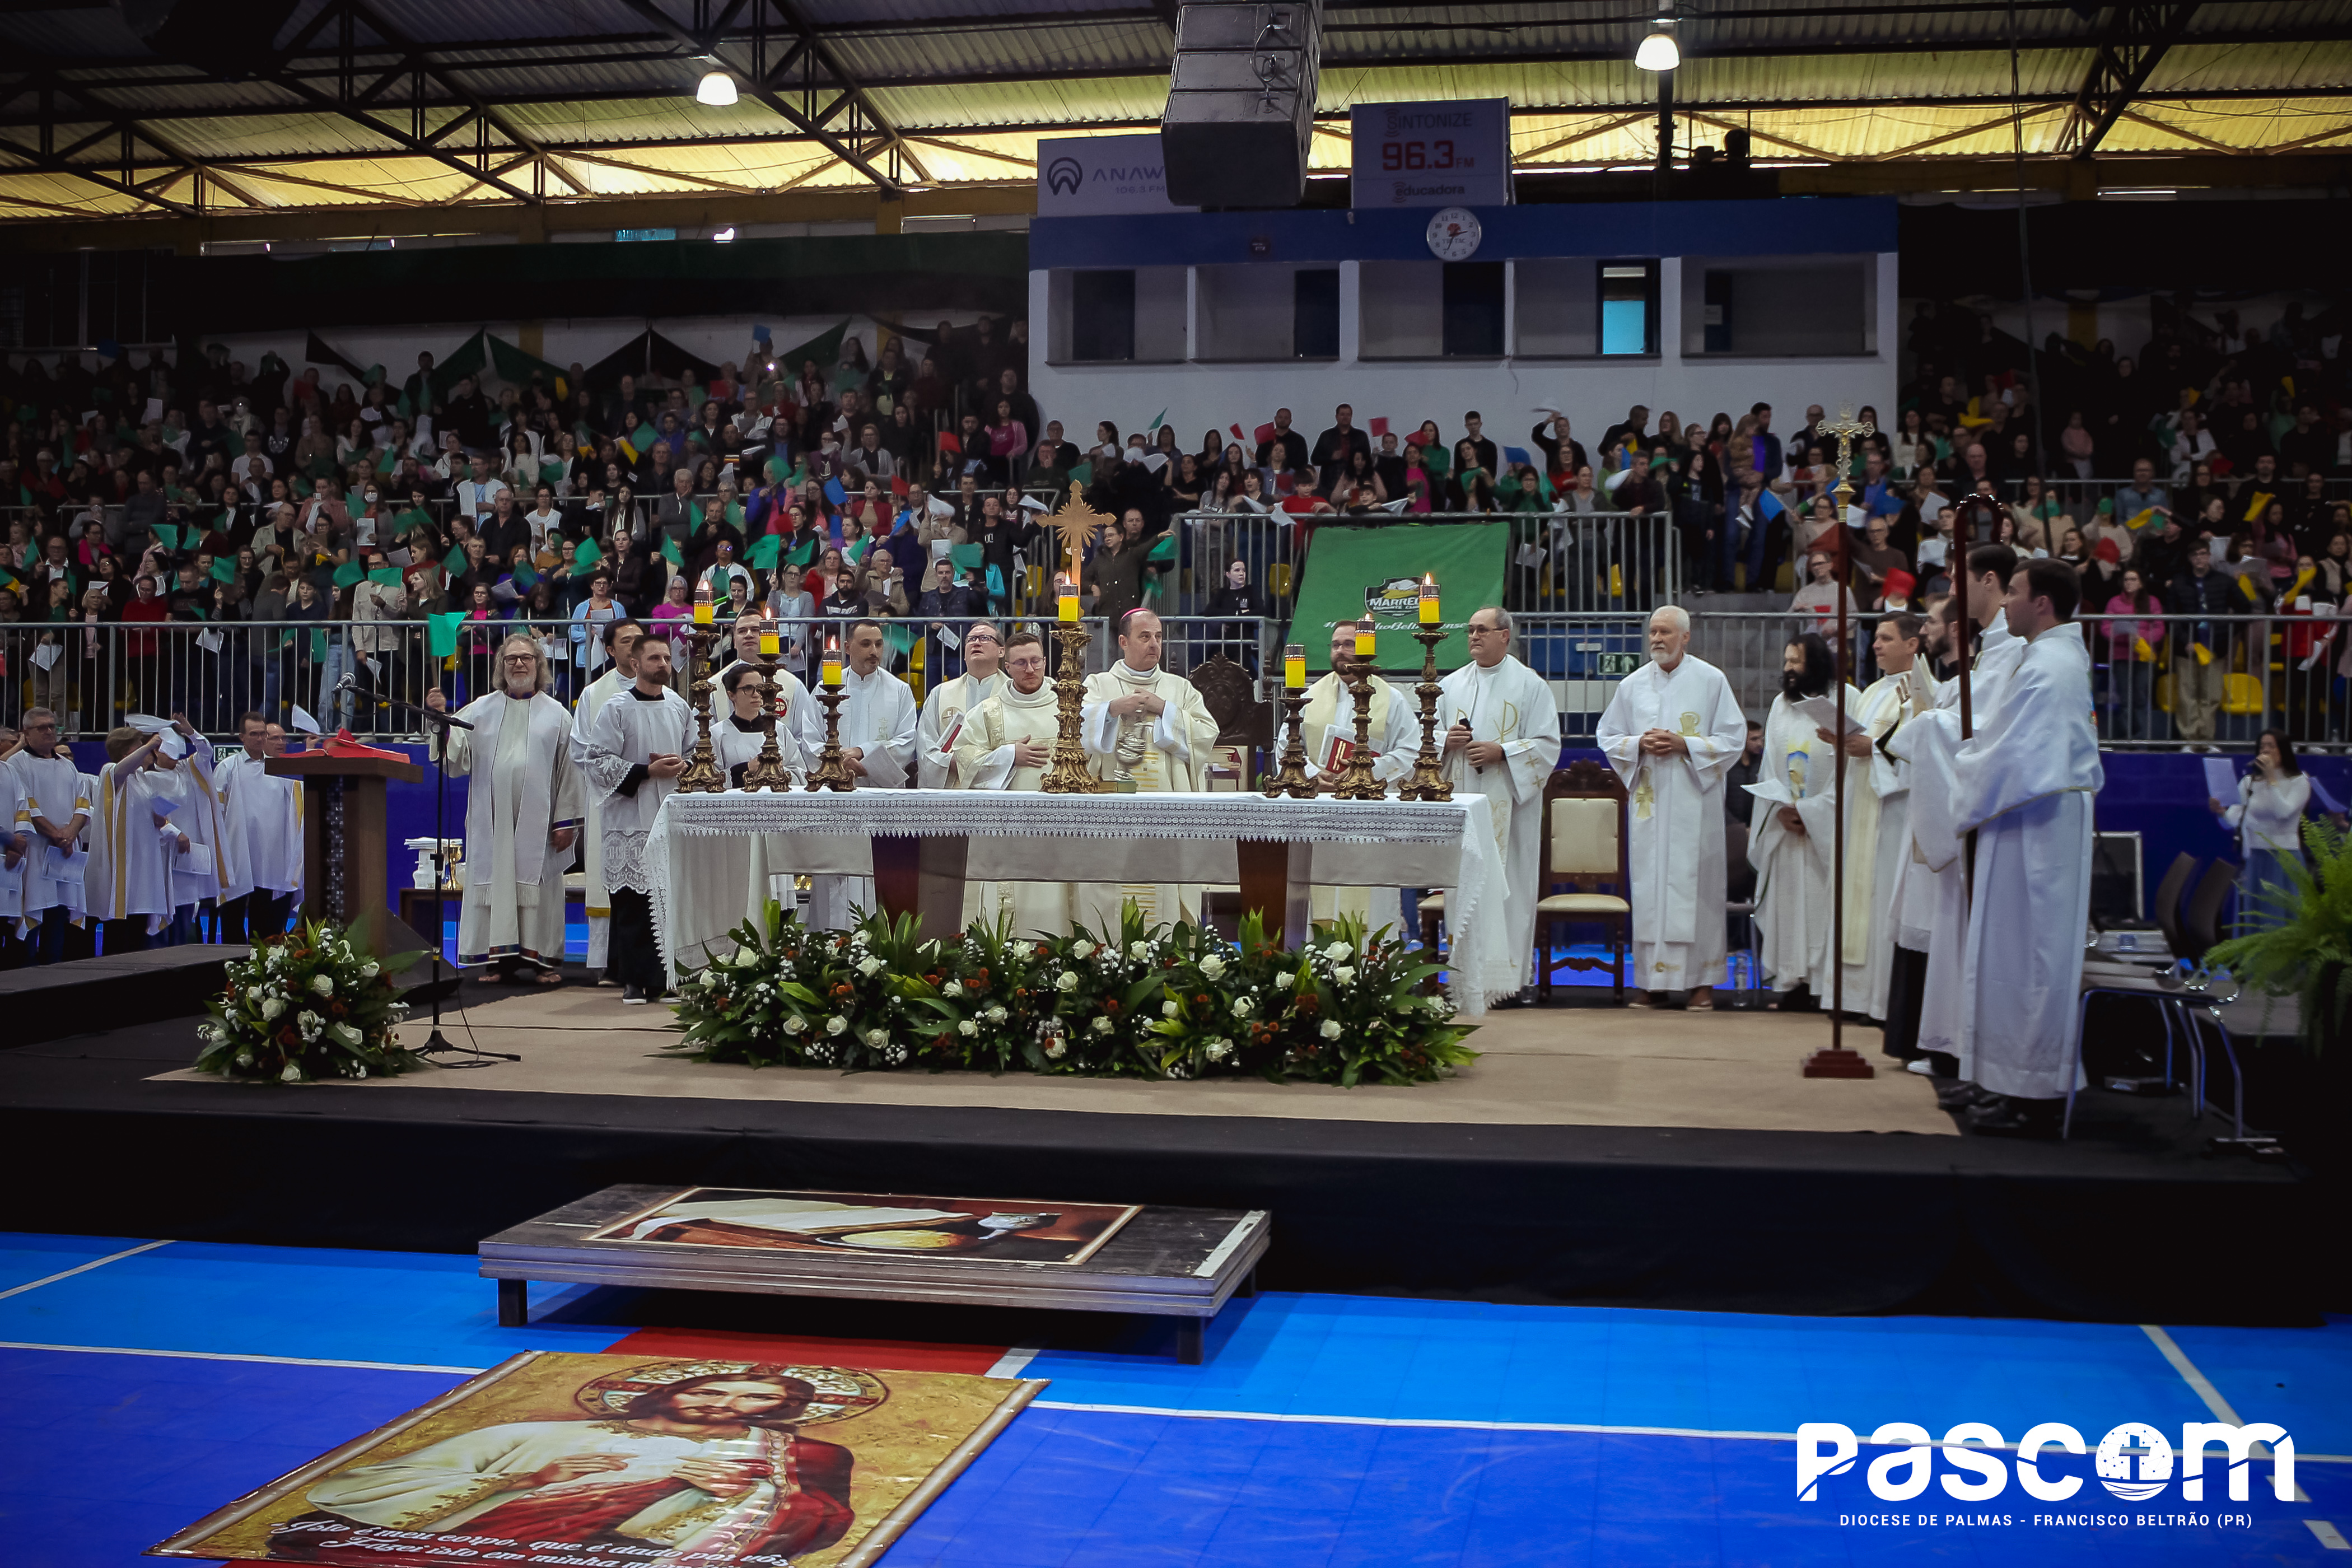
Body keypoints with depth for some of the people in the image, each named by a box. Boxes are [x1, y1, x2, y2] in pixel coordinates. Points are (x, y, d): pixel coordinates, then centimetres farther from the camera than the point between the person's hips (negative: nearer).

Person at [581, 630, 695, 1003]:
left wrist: (682, 765, -2)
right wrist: (647, 771, -12)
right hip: (631, 820, -4)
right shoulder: (616, 710, -2)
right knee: (632, 903, -4)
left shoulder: (681, 708, 11)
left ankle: (664, 977, 9)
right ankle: (633, 979, 3)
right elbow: (599, 761, -6)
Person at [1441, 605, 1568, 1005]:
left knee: (1506, 887, -4)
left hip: (1508, 804, -4)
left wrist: (1501, 751, -15)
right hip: (1461, 800, 4)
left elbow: (1548, 744, -3)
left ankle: (1504, 979, 1)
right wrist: (1447, 740, -5)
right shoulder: (1451, 685, 14)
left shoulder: (1530, 685, 2)